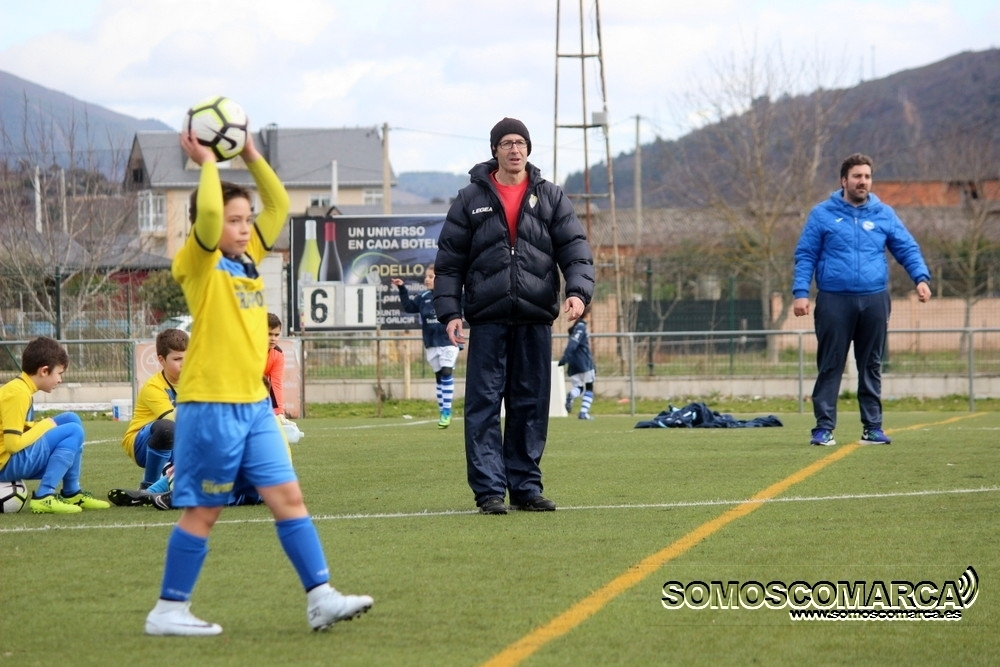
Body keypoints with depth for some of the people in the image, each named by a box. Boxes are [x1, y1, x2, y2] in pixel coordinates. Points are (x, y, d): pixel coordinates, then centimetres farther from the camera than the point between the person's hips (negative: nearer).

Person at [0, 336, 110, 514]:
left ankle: (72, 492, 17)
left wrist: (40, 426, 2)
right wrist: (44, 426, -11)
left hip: (15, 460, 10)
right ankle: (43, 497, -17)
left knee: (71, 419, 15)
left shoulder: (18, 388, 11)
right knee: (74, 431, -12)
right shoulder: (17, 394, -19)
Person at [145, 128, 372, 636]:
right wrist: (207, 164, -15)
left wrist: (251, 157, 10)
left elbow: (279, 205, 17)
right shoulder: (198, 265, -8)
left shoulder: (249, 259, 13)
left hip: (254, 404, 7)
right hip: (211, 404, -7)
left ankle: (321, 598, 1)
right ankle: (168, 611, 8)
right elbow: (207, 213, -27)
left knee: (287, 496, 2)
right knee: (203, 510, -2)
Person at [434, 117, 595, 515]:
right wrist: (449, 311, -3)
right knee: (484, 405, -5)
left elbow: (575, 250, 2)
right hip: (487, 320, -1)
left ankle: (526, 486, 11)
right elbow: (449, 262, 6)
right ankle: (489, 489, -4)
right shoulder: (471, 200, 7)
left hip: (535, 318, 2)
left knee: (531, 405, 5)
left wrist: (578, 290, -15)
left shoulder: (551, 198, 10)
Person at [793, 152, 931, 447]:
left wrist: (921, 278, -7)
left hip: (874, 300, 2)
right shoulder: (822, 214, 3)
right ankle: (824, 427, 1)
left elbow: (908, 249, 10)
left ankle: (873, 426, 13)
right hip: (834, 301, -2)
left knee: (871, 367, 7)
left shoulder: (884, 214, 9)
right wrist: (800, 293, -8)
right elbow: (805, 256, 3)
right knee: (830, 366, -2)